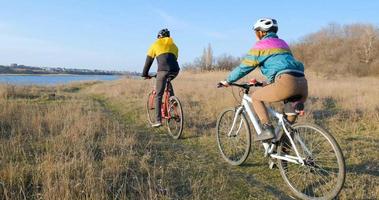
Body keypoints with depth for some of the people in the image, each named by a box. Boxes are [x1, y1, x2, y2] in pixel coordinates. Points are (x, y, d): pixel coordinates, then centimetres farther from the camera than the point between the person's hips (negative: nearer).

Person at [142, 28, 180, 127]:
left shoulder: (156, 45, 19)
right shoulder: (174, 46, 28)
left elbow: (148, 61, 20)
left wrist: (145, 74, 30)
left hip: (163, 70, -4)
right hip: (175, 70, 4)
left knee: (158, 96, 6)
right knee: (168, 82, 37)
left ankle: (158, 121, 4)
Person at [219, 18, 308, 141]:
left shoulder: (261, 45, 8)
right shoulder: (282, 43, 30)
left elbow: (244, 67, 9)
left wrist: (227, 81, 21)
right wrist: (268, 83, 48)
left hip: (287, 83, -8)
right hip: (303, 84, 8)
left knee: (255, 97, 12)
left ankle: (267, 129, 3)